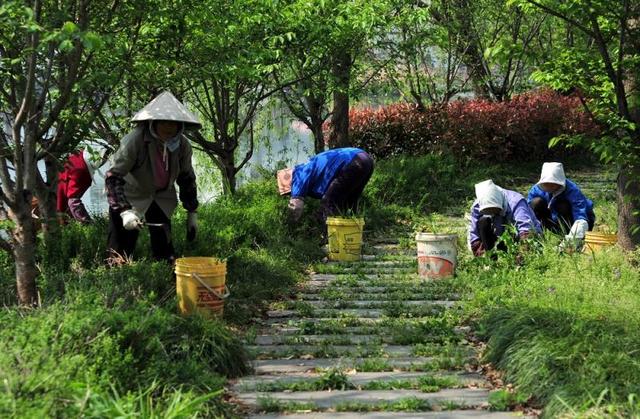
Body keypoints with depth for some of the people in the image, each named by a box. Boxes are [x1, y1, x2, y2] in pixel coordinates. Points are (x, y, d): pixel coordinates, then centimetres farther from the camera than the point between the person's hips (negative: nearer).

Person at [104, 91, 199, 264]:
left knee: (165, 251, 9)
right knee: (121, 251, -7)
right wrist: (124, 211, -36)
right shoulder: (135, 141, -28)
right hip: (131, 197, -5)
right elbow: (112, 177, -27)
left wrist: (191, 212, 6)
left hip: (162, 199, 5)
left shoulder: (183, 145, -12)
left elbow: (187, 179, 4)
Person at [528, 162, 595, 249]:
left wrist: (573, 239, -61)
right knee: (536, 202, -22)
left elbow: (581, 219, -45)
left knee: (563, 206, -34)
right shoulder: (537, 189, -20)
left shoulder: (572, 191, -33)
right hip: (556, 220, 4)